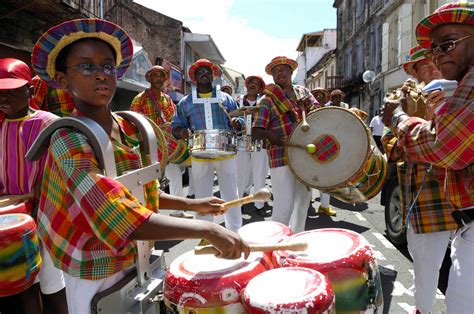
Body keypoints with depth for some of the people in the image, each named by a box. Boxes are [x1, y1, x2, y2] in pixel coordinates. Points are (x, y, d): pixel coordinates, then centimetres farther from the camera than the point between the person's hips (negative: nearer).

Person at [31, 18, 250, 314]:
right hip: (96, 278, -6)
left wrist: (192, 204, 1)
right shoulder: (69, 140, -24)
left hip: (137, 261, 7)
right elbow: (120, 218, -36)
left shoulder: (129, 129, -2)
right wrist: (208, 230, -36)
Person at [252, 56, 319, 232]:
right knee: (284, 206, -10)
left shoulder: (302, 91, 15)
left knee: (303, 201, 15)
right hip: (282, 157, -6)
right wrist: (269, 134, -26)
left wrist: (308, 105, -12)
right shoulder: (268, 99, -2)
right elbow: (256, 131, -6)